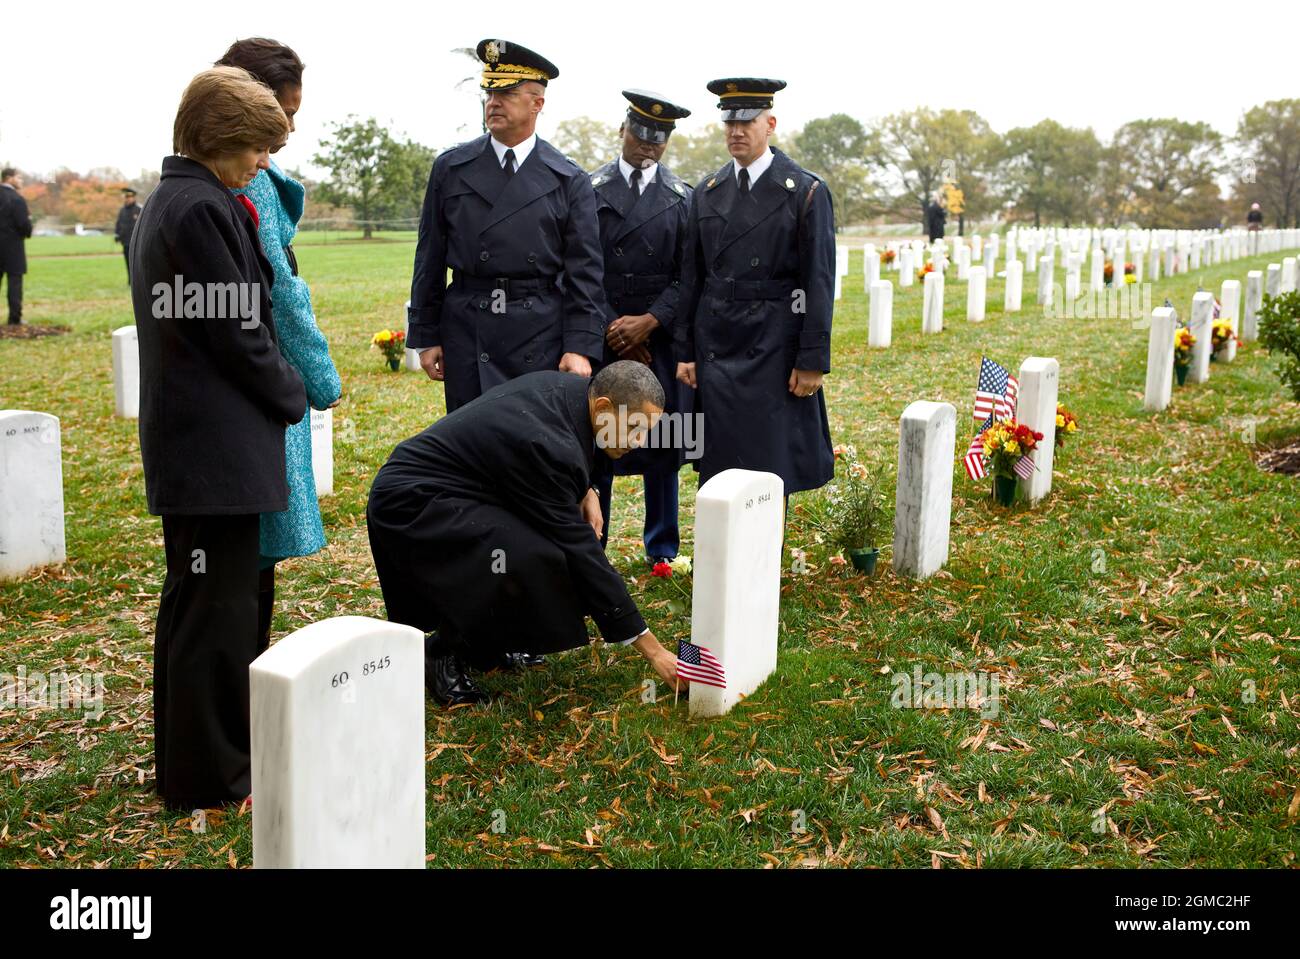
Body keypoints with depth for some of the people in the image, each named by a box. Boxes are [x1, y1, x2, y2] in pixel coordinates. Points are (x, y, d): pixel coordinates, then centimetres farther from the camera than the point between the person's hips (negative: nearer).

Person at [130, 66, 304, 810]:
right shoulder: (205, 209, -17)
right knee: (220, 603, -2)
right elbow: (237, 332, -17)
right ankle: (211, 772, 8)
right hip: (219, 440, -10)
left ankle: (190, 751, 31)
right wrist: (293, 396, -2)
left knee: (194, 596, 18)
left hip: (186, 438, 10)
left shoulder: (164, 204, 14)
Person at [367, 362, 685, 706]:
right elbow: (579, 550, -26)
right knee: (533, 561, -30)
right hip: (411, 503, -10)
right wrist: (652, 649, -22)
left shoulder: (571, 387, -3)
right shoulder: (548, 445, -29)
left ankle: (483, 638, 14)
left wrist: (584, 491, -3)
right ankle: (443, 652, -7)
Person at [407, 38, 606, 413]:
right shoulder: (450, 168, 7)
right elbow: (430, 259, 8)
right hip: (466, 336, 1)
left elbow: (585, 271, 0)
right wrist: (425, 336, 5)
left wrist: (581, 347, -8)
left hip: (542, 339, -1)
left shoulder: (570, 181, 3)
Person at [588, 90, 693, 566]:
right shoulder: (590, 189, 4)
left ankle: (662, 548, 17)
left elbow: (687, 275, 1)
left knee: (662, 445, 5)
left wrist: (648, 322, -11)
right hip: (601, 335, -1)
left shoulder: (682, 197, 6)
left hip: (659, 336, 1)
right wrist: (611, 327, -8)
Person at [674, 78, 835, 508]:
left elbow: (819, 282, -6)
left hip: (774, 349, -4)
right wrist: (685, 351, 7)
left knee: (771, 463, 0)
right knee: (715, 467, 6)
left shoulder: (806, 192, -3)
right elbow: (692, 277, 11)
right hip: (714, 349, 4)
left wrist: (812, 360, -10)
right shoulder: (708, 191, 10)